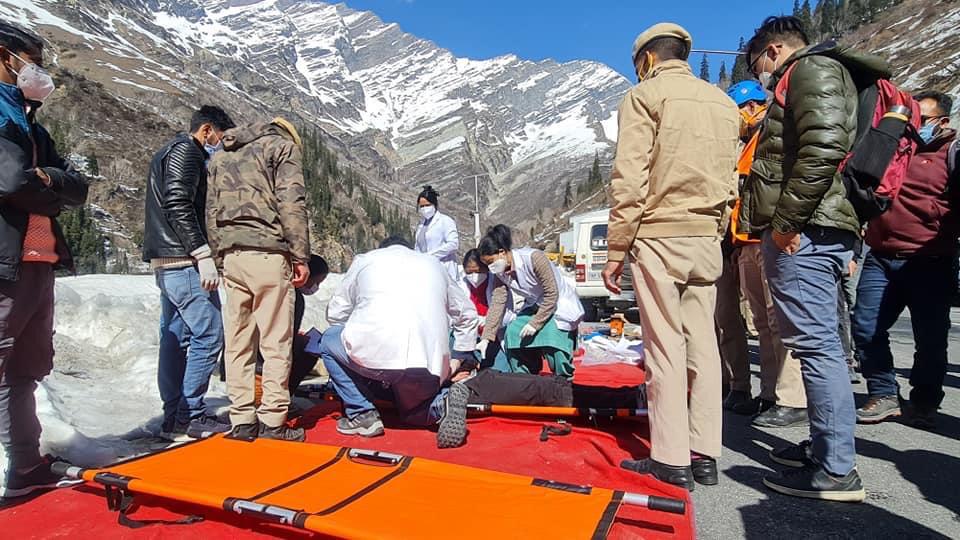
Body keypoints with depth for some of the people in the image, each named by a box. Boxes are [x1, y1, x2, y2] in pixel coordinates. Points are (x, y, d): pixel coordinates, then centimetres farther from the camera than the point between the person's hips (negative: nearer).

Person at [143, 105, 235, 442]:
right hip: (183, 261, -11)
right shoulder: (186, 150, -6)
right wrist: (203, 255, -21)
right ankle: (190, 416, -4)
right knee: (208, 335, -8)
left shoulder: (167, 153, 26)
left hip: (165, 262, 11)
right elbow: (179, 206, -18)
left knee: (175, 339, 10)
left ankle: (174, 418, 15)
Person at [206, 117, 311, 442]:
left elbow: (211, 212, 20)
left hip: (231, 256, 6)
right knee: (276, 342, -2)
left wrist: (221, 259, 18)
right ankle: (272, 421, 1)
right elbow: (291, 202, -6)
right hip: (268, 254, -6)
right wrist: (300, 255, -7)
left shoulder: (221, 157, 26)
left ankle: (242, 421, 13)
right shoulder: (283, 144, 7)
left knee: (237, 342, 8)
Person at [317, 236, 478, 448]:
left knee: (329, 341, 28)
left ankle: (362, 415, 16)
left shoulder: (366, 259, 21)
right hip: (430, 365, 4)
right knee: (413, 409, 34)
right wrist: (457, 360, 36)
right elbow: (467, 314, 30)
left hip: (375, 354, -3)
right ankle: (441, 404, 0)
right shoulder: (433, 264, 28)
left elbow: (336, 313, 22)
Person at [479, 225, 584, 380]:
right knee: (512, 333, -10)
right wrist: (486, 338, -17)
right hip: (535, 306, 7)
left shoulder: (534, 258, -29)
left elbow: (552, 294, -25)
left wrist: (535, 323, -24)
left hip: (560, 305, -7)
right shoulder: (501, 273, -7)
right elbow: (497, 305, -10)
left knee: (552, 338, -23)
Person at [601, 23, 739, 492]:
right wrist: (714, 234, 18)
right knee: (702, 344, 8)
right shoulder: (724, 102, 17)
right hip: (707, 238, 6)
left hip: (658, 236, -6)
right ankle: (704, 454, 14)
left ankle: (671, 459, 3)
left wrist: (616, 249, -7)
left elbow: (629, 180, -10)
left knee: (665, 348, -3)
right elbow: (729, 182, 14)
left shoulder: (646, 95, -1)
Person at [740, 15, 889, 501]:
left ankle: (836, 470, -3)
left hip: (804, 231, -11)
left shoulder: (813, 69, -2)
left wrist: (786, 219, -19)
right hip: (808, 230, 11)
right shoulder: (806, 76, 29)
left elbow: (824, 146, -20)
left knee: (815, 343, -9)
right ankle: (825, 446, 24)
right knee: (815, 341, 13)